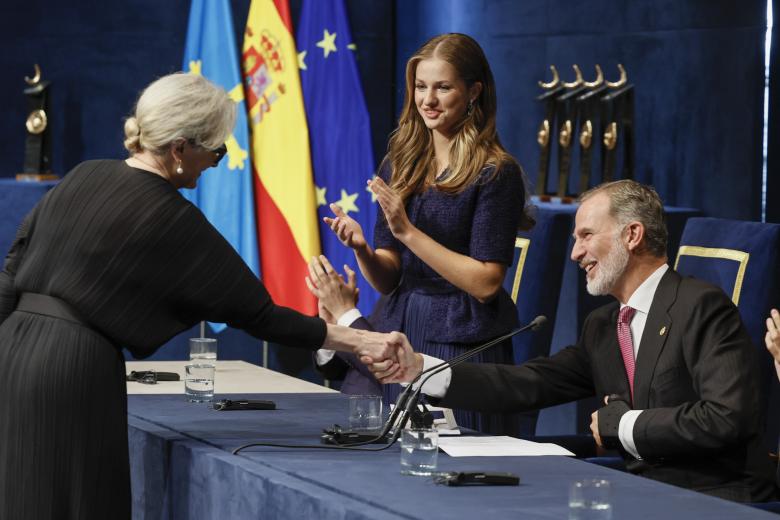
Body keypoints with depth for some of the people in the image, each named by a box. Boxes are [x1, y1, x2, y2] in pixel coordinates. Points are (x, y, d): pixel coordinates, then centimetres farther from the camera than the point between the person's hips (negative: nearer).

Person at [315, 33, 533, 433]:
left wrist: (408, 231, -18)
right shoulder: (399, 165, 9)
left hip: (463, 348, -5)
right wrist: (362, 249, -12)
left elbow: (485, 283, -14)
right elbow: (387, 279, 9)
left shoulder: (496, 173, -8)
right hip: (397, 338, 5)